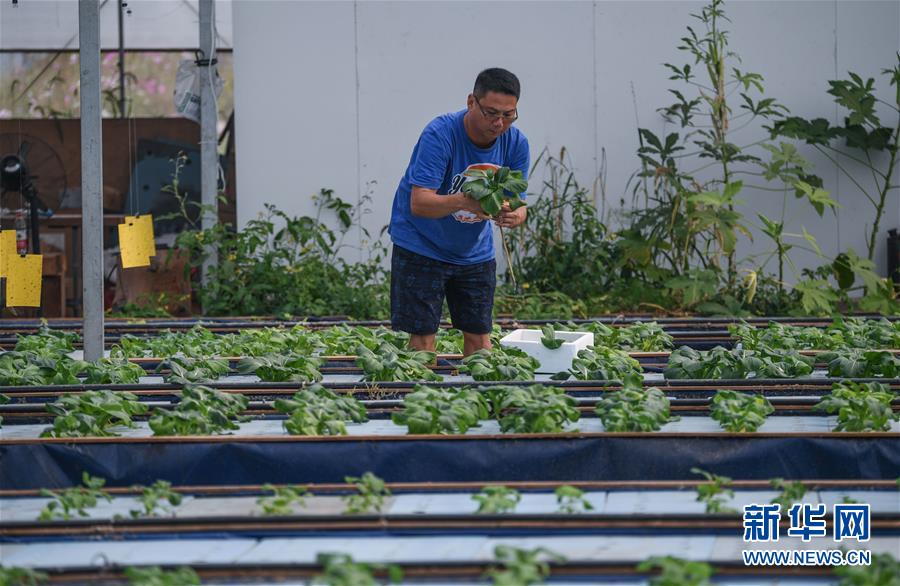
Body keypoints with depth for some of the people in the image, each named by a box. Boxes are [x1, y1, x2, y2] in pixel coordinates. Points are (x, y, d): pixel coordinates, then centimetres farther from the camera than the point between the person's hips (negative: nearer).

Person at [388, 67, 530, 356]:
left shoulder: (515, 143, -9)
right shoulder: (440, 134, -26)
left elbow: (518, 204, -8)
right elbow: (419, 203, -32)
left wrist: (512, 216, -34)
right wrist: (463, 202, -52)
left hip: (475, 253, 5)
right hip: (422, 246, -5)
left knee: (479, 335, 4)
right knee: (423, 336, -8)